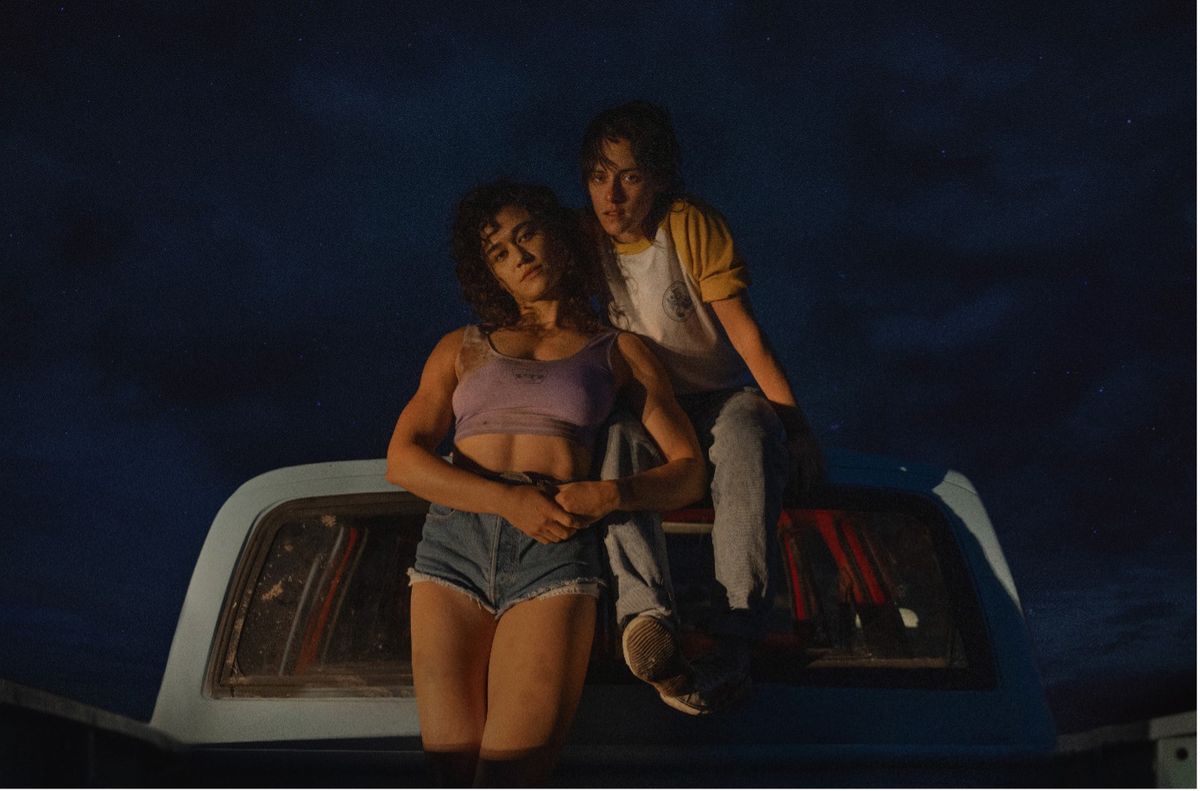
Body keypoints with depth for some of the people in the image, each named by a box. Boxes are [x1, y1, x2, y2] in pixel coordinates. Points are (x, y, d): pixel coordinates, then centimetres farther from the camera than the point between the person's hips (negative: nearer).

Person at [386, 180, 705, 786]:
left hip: (556, 553, -2)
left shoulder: (619, 352, 21)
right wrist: (508, 499, -8)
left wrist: (608, 496, -8)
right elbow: (402, 460, 10)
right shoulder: (462, 348, 24)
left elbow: (689, 470, 14)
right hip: (453, 543, 2)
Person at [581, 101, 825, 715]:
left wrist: (795, 424, -17)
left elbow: (745, 330, -11)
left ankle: (733, 651, -47)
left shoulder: (693, 226, -9)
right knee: (611, 440, -35)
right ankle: (647, 613, -54)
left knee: (750, 438, -37)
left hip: (718, 397, -1)